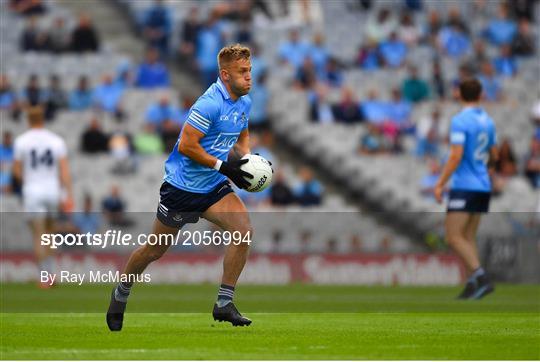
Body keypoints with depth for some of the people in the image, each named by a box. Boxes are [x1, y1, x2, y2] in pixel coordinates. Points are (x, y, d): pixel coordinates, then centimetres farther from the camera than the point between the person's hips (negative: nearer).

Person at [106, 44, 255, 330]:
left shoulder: (244, 102, 3)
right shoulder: (210, 103, -25)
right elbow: (186, 145, -26)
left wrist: (246, 160, 2)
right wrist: (222, 165, -25)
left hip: (213, 187, 7)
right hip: (182, 186, -7)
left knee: (244, 230, -16)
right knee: (155, 250, 7)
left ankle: (224, 303, -8)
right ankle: (121, 294, 34)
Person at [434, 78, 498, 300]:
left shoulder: (460, 121, -13)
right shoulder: (488, 121, 10)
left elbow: (456, 156, -20)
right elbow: (494, 156, 18)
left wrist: (440, 184, -15)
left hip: (464, 187, -7)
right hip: (483, 186, 7)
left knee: (454, 238, -7)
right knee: (468, 238, 11)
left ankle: (481, 277, -21)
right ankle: (473, 286, 5)